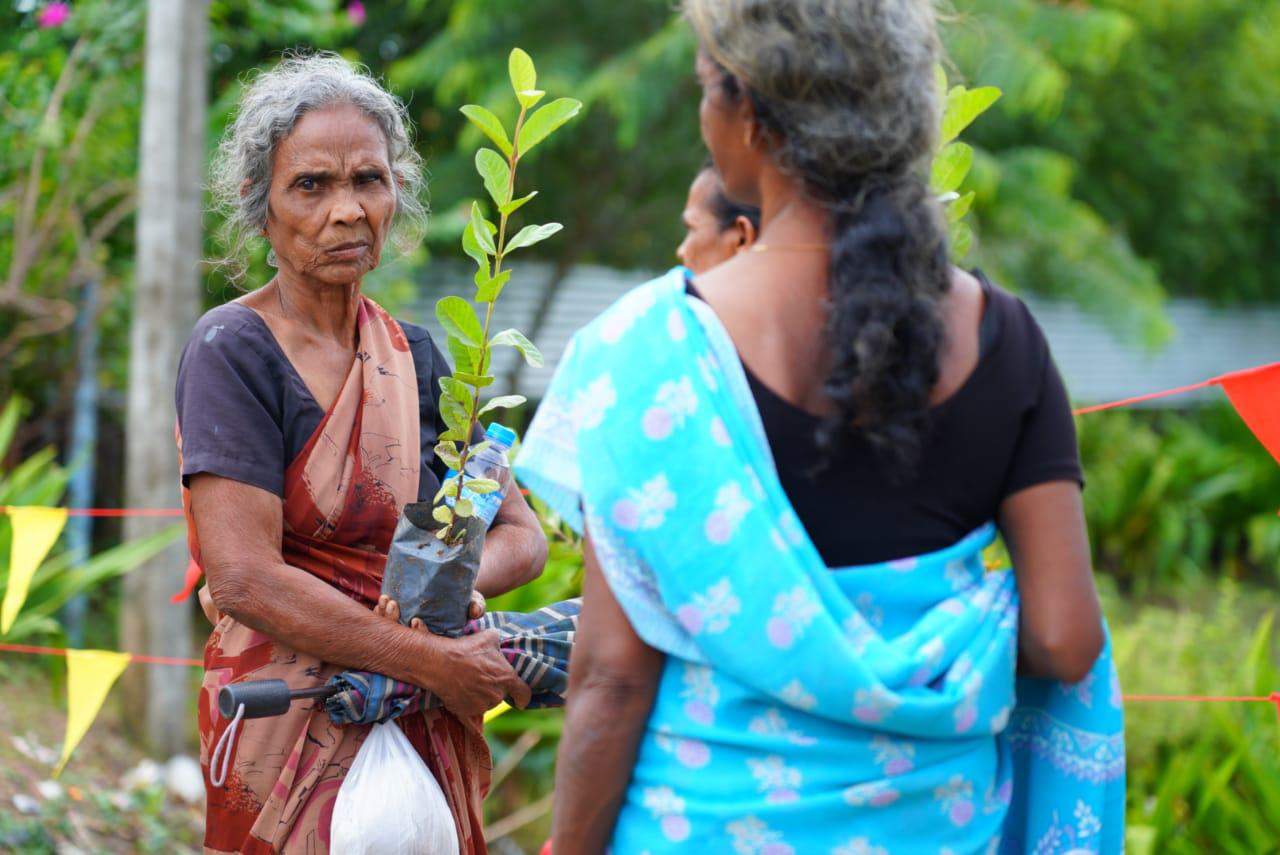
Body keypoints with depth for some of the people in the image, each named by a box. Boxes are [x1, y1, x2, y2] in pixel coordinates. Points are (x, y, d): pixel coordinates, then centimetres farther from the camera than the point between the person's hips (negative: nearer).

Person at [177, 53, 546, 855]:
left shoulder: (416, 357, 9)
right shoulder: (233, 350, -10)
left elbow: (521, 537, 11)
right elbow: (244, 578, -18)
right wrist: (435, 663, -16)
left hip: (424, 727, 6)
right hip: (293, 723, -5)